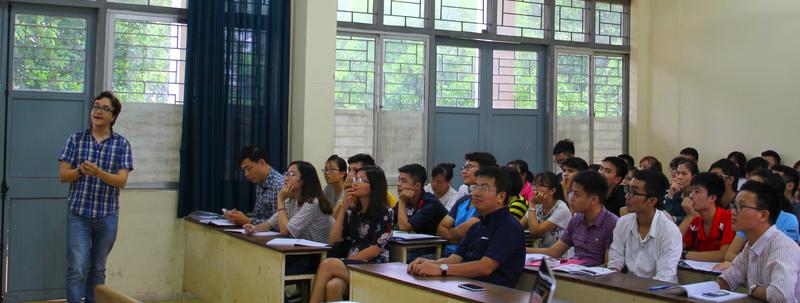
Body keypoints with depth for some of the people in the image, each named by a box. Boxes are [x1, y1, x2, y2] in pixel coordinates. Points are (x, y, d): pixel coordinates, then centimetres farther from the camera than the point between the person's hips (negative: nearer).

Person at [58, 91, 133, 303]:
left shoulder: (122, 144, 0)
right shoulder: (76, 139, 2)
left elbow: (121, 181, -7)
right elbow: (62, 176, 0)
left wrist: (98, 172, -24)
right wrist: (80, 171, -19)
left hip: (107, 215, 1)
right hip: (78, 212, -1)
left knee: (98, 268, 13)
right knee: (77, 268, -7)